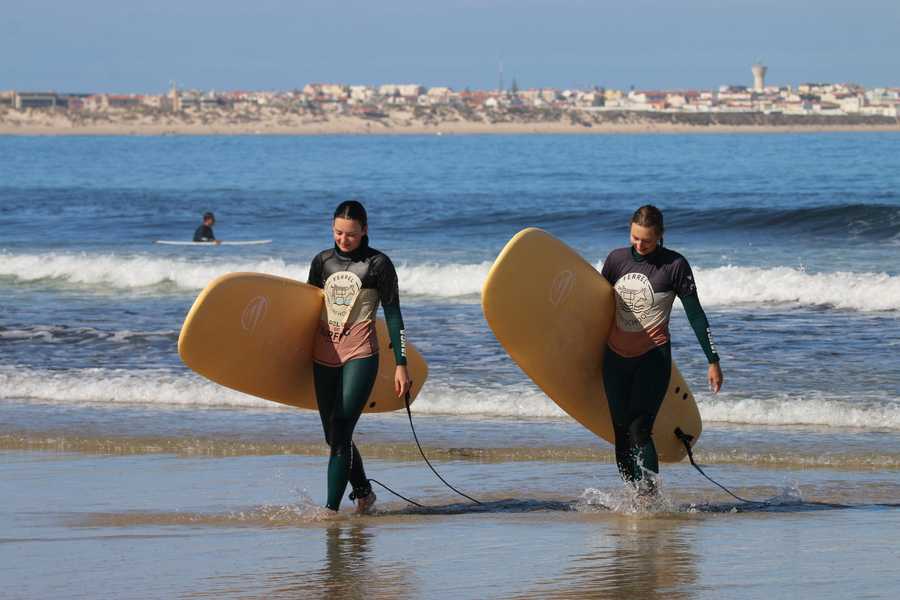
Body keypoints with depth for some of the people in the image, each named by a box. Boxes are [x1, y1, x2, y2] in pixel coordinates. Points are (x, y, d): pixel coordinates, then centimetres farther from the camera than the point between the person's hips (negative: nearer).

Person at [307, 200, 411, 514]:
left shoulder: (378, 264, -3)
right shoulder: (323, 261, 10)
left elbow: (393, 315, -2)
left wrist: (401, 364, -5)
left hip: (360, 356, -5)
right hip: (324, 355, 5)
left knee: (340, 433, -14)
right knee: (333, 436, 10)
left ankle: (331, 508, -15)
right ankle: (363, 493, 31)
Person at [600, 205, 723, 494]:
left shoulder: (674, 265, -8)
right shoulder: (617, 259, 5)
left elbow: (695, 315, -3)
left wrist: (713, 361, -3)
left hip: (653, 357, -5)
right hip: (616, 356, 5)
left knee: (639, 430, -17)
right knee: (621, 431, 4)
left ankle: (649, 498, -16)